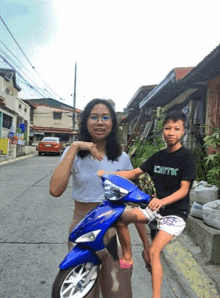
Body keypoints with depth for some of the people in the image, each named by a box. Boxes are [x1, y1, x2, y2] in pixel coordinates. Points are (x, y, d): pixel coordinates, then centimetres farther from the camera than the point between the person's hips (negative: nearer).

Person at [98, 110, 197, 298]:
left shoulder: (187, 157, -12)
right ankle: (127, 258, 14)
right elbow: (134, 173, 5)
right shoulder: (158, 156, 5)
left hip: (176, 212, -6)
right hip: (158, 207, 6)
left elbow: (184, 189, -19)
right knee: (121, 218, -2)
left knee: (154, 252, -18)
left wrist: (162, 201, -38)